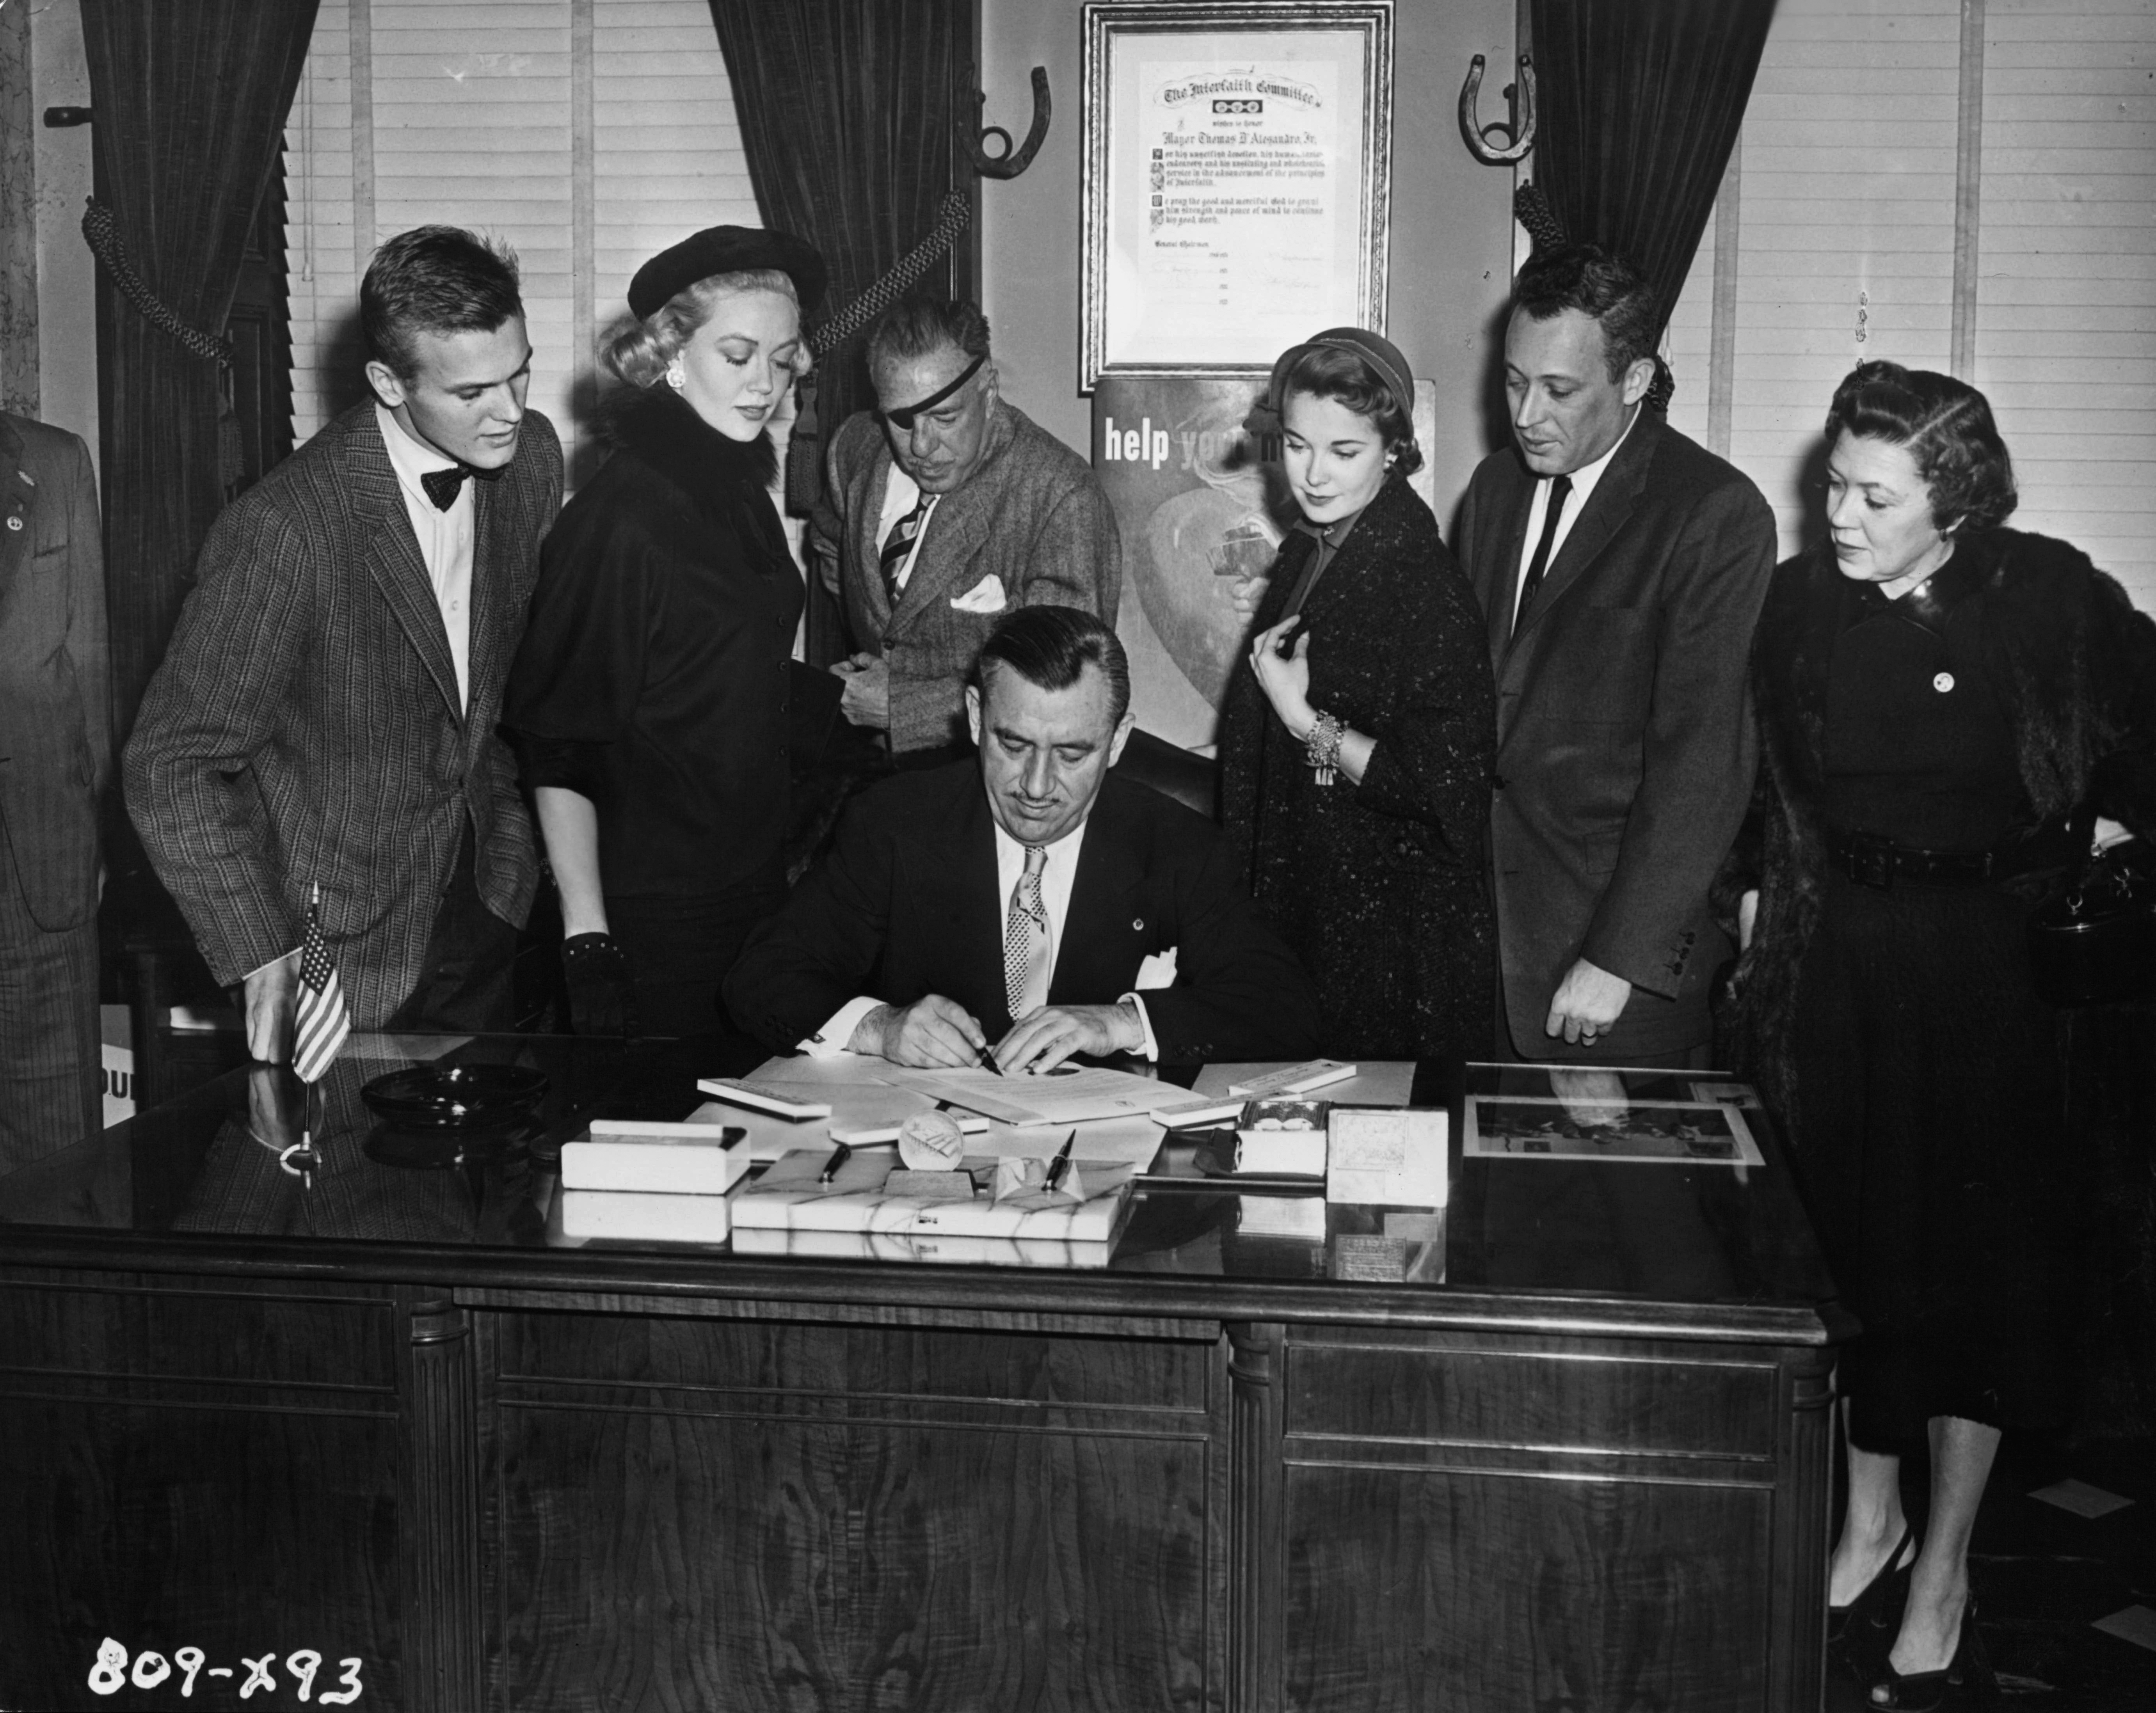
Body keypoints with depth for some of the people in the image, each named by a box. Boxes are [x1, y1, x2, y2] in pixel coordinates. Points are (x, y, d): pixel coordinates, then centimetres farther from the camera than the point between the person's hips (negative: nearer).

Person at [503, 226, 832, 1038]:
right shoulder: (619, 519, -17)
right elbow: (561, 750, -17)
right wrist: (586, 939, -19)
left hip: (753, 884, 8)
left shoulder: (744, 490, 6)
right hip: (650, 920, -8)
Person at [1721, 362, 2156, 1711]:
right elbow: (1753, 779, 7)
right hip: (1839, 958, 2)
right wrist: (1754, 897, 2)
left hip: (1998, 960, -2)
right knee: (1853, 1242, 9)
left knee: (1982, 1248, 6)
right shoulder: (1801, 601, -4)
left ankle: (1945, 1571, 20)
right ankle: (1870, 1521, 29)